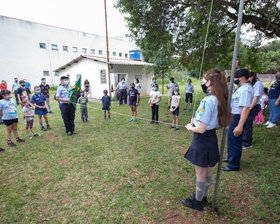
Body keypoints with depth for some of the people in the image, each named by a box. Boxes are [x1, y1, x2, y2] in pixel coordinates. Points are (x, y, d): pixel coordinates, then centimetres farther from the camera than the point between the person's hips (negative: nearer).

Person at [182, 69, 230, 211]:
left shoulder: (208, 101, -25)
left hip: (203, 140, -9)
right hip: (211, 137, 9)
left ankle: (197, 202, 30)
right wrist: (195, 121, 2)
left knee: (200, 174, 10)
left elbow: (201, 129, -24)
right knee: (207, 171, 23)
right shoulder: (218, 99, 3)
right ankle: (203, 196, 43)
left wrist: (189, 127, -6)